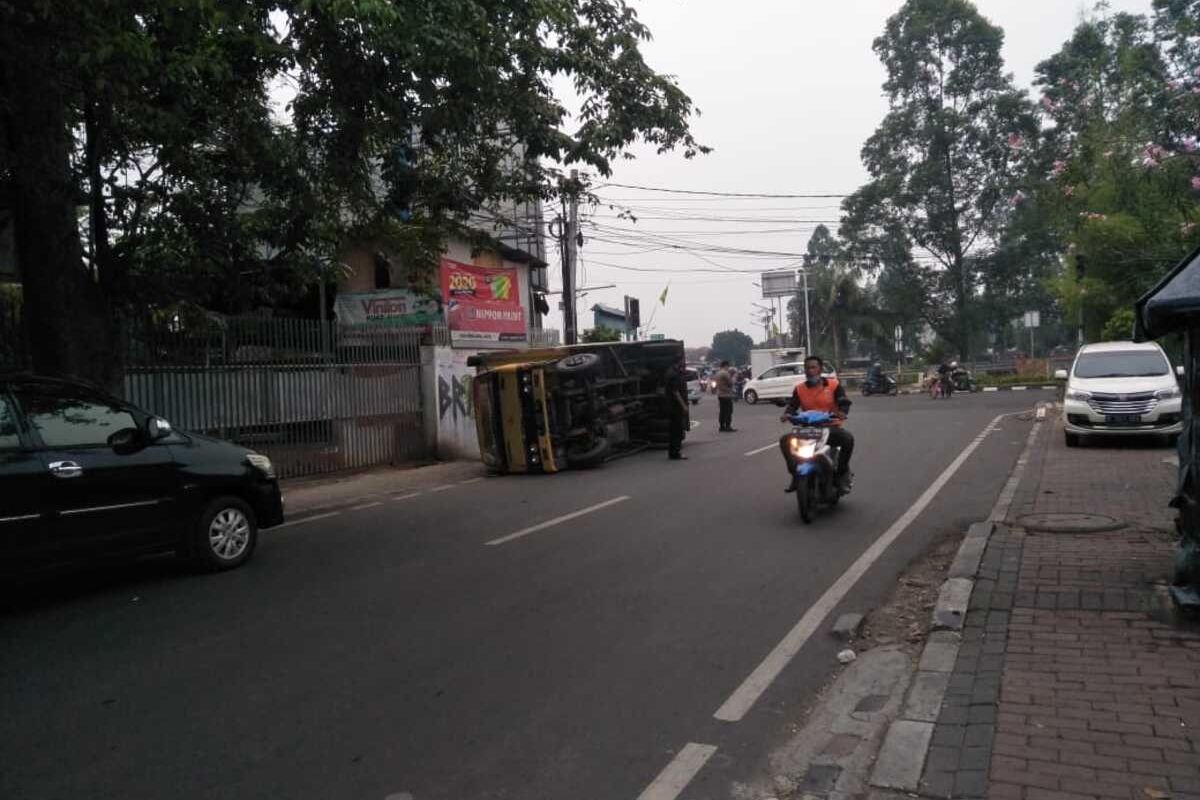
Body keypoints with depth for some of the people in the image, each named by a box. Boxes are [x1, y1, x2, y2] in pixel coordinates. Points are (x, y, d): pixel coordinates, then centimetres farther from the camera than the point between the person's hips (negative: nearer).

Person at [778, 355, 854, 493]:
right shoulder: (799, 389, 8)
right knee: (784, 440, -18)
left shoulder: (833, 385, 1)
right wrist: (787, 414, -21)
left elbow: (844, 402, -7)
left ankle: (842, 474, -10)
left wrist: (842, 412, -30)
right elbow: (792, 405, 2)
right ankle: (795, 474, -7)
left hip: (830, 427, -2)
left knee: (848, 438, -31)